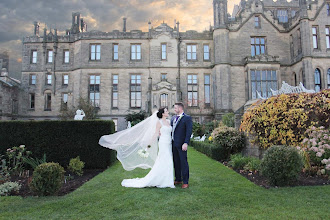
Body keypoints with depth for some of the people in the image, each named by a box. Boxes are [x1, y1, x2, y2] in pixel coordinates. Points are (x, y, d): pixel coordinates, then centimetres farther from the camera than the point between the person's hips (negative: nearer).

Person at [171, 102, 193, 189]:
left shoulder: (187, 118, -6)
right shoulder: (173, 118, 16)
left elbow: (189, 132, -13)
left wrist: (186, 143, -20)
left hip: (181, 144, -7)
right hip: (173, 144, 7)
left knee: (183, 163, 0)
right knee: (176, 162, 14)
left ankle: (185, 182, 10)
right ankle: (178, 180, 26)